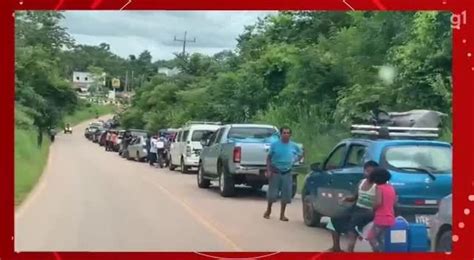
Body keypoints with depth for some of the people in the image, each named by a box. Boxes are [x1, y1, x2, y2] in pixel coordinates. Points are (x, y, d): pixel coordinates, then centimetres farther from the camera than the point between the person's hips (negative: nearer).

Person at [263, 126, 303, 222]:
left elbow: (301, 154, 19)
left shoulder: (293, 146, 1)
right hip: (275, 172, -2)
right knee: (272, 193, 2)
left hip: (287, 173, 2)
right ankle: (268, 210, 27)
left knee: (286, 195, 4)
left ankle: (282, 214, 16)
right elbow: (269, 158, 0)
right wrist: (268, 170, -7)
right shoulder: (274, 145, -5)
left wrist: (294, 160, 7)